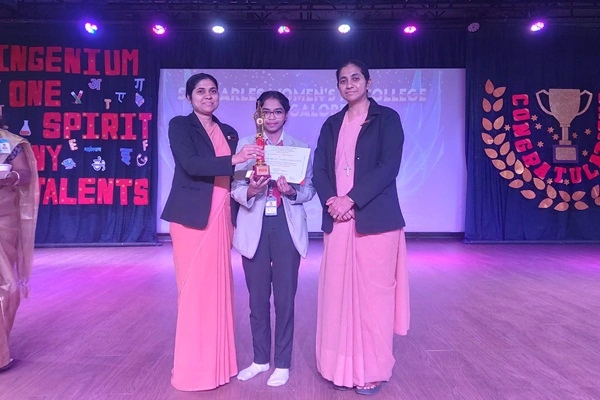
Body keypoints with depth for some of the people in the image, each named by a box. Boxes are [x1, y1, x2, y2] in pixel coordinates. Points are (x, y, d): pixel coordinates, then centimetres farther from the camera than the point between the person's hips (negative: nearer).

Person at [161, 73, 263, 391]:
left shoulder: (229, 132, 16)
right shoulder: (179, 125, 0)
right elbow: (191, 165, -17)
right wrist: (234, 159, -22)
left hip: (220, 218, 5)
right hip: (191, 217, -5)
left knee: (219, 288, 8)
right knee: (194, 288, -1)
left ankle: (217, 362, 21)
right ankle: (192, 367, 12)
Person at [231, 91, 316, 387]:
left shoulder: (300, 147, 4)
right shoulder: (246, 145, 5)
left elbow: (309, 189, 1)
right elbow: (235, 187, -1)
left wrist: (292, 191, -19)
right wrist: (250, 190, -22)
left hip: (287, 227, -1)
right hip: (255, 228, 1)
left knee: (284, 297, 4)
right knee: (257, 298, 11)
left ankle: (282, 364, 20)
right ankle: (260, 359, 28)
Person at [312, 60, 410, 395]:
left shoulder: (387, 118, 2)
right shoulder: (332, 124, 16)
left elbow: (388, 167, -10)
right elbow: (320, 168, 7)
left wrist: (351, 200, -17)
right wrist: (331, 200, -12)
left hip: (375, 220, -4)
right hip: (338, 220, 4)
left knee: (373, 293, 1)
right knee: (339, 293, 7)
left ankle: (372, 370, 16)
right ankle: (345, 367, 21)